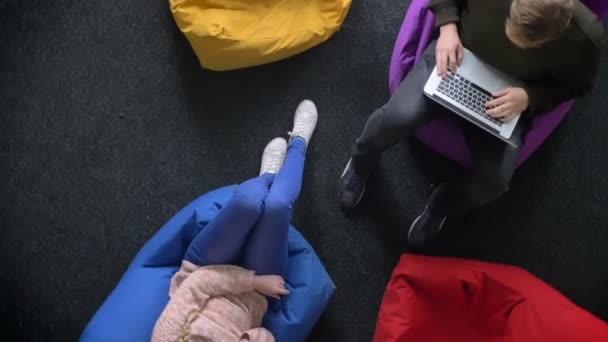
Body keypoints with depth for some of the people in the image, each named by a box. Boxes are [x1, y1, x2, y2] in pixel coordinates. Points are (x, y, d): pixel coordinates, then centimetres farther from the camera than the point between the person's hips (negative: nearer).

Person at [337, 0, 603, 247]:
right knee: (398, 116, -28)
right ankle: (361, 163, 8)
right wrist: (448, 27, -23)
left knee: (494, 181, -20)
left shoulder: (583, 36, -25)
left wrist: (528, 97, -22)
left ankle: (440, 207, 16)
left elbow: (576, 85, -4)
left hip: (508, 98, 1)